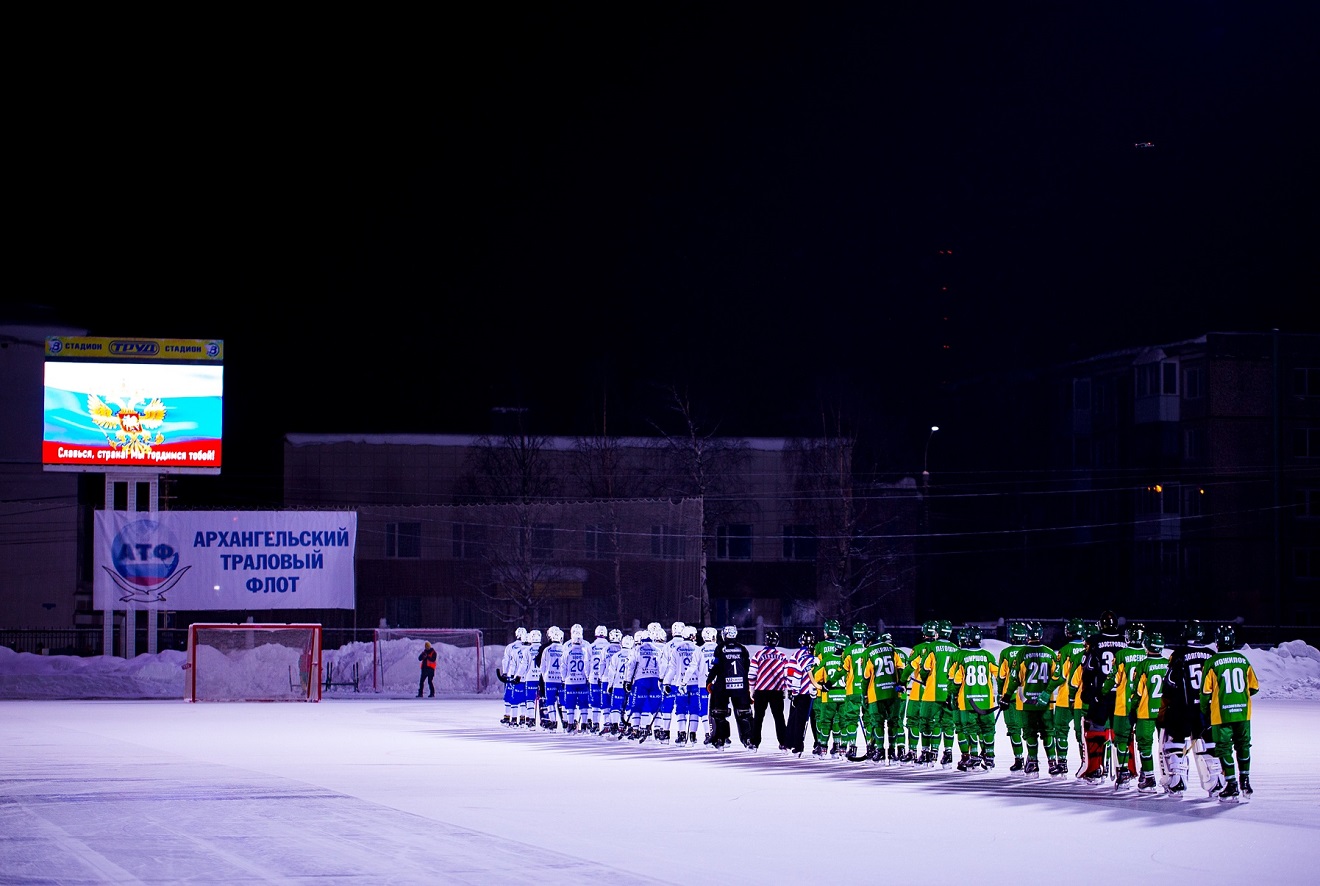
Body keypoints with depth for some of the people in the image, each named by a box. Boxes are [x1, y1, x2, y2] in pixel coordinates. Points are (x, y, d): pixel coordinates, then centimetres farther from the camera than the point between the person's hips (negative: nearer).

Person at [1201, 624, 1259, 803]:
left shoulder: (1212, 662, -8)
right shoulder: (1243, 661, 3)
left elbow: (1206, 691, -5)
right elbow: (1254, 687, 10)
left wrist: (1204, 710, 10)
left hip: (1221, 714, -4)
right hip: (1243, 713, 4)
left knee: (1224, 748, 2)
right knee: (1243, 746, 16)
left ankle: (1232, 787, -3)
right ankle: (1245, 784, 21)